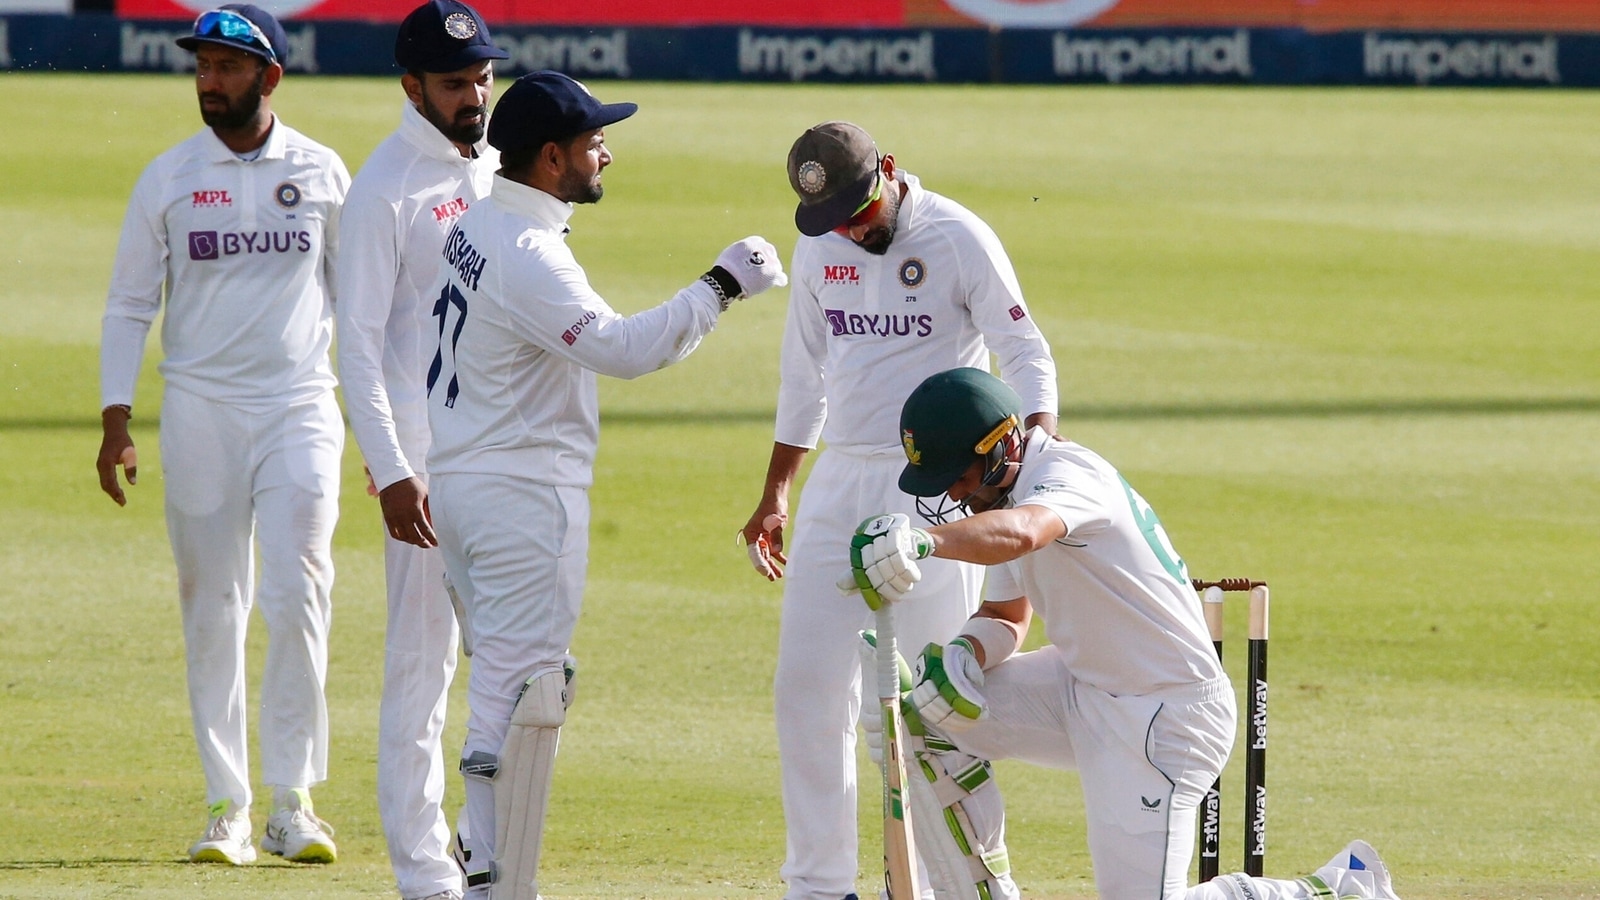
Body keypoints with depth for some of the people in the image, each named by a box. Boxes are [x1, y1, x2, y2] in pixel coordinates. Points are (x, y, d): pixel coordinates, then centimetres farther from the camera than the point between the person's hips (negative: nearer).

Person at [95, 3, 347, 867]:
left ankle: (292, 802, -3)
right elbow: (129, 303, 5)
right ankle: (227, 807, 5)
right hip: (200, 409, 0)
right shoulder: (168, 178, 3)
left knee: (297, 597, -10)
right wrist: (115, 421, -4)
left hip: (300, 409, 0)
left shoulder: (322, 173, 4)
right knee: (211, 610, 1)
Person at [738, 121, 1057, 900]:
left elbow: (1025, 353, -11)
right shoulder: (818, 249, 7)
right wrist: (776, 494, 18)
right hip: (840, 486, 6)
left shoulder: (960, 240, -10)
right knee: (807, 684, 3)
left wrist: (1039, 440, -29)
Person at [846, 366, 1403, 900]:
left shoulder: (1068, 473, -24)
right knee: (935, 708, -1)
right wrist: (967, 652, -10)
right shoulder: (1011, 490, 6)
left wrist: (924, 541, -66)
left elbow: (1023, 532, -48)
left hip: (1166, 716, -10)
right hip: (1085, 692, 10)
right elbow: (1006, 615, 14)